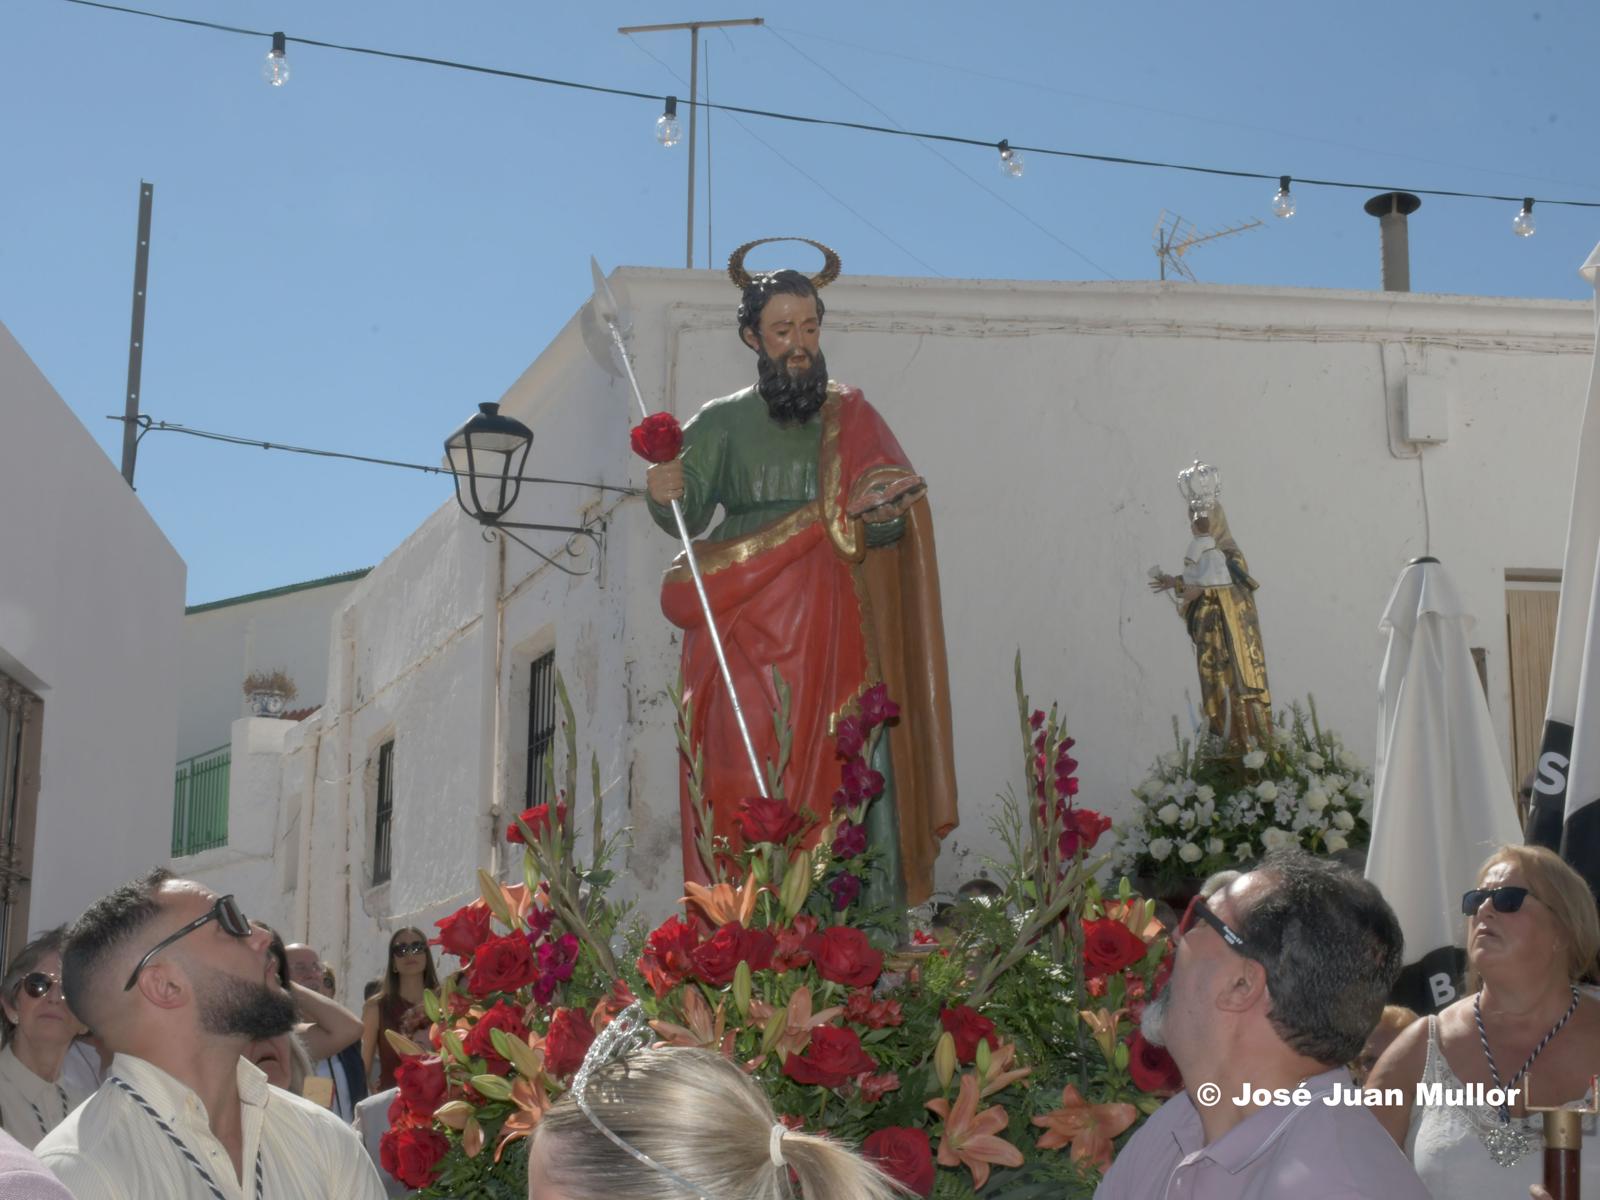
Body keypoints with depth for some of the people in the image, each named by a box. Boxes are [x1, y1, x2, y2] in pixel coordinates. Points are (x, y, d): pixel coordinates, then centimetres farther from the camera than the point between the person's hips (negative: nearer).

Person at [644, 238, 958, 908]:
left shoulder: (850, 418, 15)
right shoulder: (721, 424, 14)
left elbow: (892, 523, 6)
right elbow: (688, 517, 1)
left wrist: (882, 512, -18)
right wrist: (669, 496, -21)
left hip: (835, 633, 1)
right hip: (751, 638, 0)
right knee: (753, 795, -11)